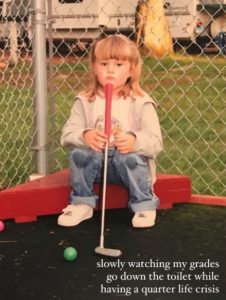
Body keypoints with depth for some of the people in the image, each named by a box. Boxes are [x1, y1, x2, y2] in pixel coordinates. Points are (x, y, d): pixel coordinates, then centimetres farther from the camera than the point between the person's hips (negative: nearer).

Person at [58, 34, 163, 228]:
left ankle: (144, 205, -7)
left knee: (130, 158, -33)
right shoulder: (85, 101, 0)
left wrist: (134, 141, -33)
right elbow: (67, 134, -4)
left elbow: (156, 143, -12)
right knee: (79, 152, -26)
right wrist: (85, 136, -27)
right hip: (96, 163, 2)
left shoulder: (141, 103, -7)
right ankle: (82, 203, -5)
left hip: (129, 162, -2)